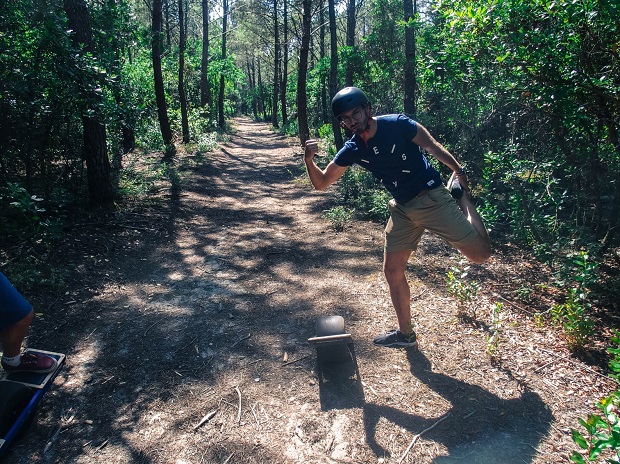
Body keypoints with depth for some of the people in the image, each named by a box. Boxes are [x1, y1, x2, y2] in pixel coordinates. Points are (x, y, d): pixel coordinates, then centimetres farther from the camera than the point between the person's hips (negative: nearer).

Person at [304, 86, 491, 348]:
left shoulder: (397, 125, -14)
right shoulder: (352, 150, -2)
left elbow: (432, 147, -3)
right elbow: (321, 183, 1)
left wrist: (459, 171, 0)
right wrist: (308, 160, -17)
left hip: (432, 198, -4)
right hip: (402, 209, 5)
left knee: (480, 254, -9)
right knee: (392, 271, 6)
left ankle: (460, 195, 18)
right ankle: (405, 334, 25)